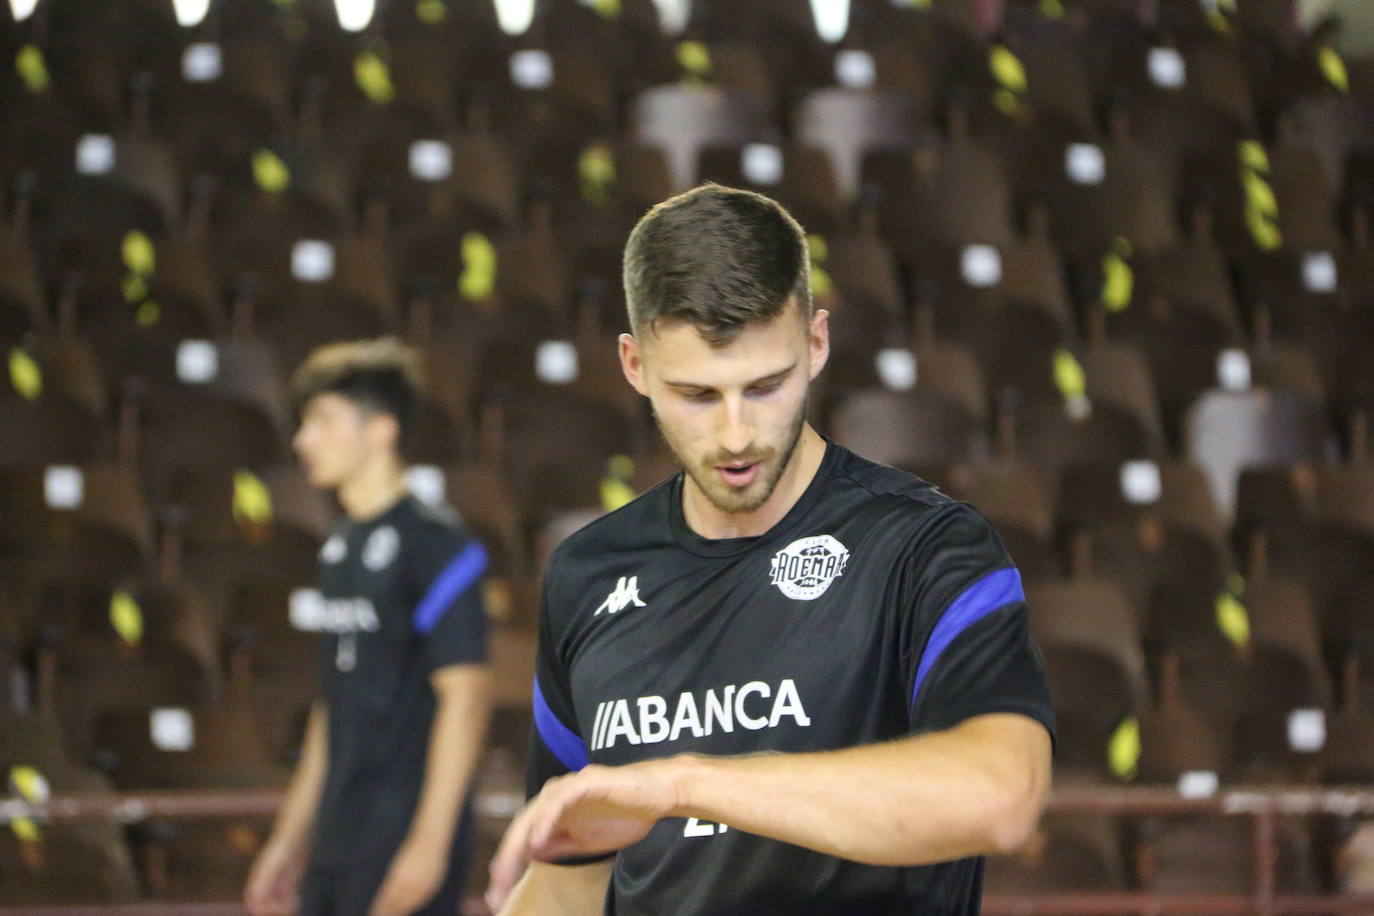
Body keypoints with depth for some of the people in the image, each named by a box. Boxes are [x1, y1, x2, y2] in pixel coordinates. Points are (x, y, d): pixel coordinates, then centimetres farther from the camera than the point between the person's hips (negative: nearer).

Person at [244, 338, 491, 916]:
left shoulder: (435, 544, -10)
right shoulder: (340, 550, 15)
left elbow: (464, 697, -15)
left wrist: (429, 841, -19)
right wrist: (289, 840, 20)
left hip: (403, 850, -9)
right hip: (335, 851, 9)